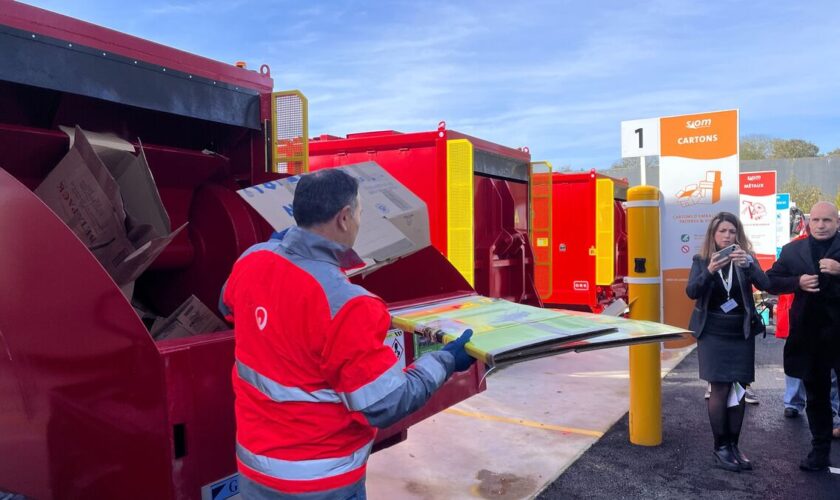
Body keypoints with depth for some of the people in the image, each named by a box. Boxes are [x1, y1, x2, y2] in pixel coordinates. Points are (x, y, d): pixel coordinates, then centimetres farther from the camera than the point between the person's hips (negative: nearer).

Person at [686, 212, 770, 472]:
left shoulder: (745, 258, 2)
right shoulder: (701, 260, -2)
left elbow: (764, 284, -14)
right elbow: (692, 292, -15)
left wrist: (748, 263, -33)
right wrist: (710, 271, -32)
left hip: (742, 333, 2)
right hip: (713, 334, -2)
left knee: (739, 390, 6)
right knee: (720, 389, -4)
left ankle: (734, 445, 18)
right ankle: (720, 447, 8)